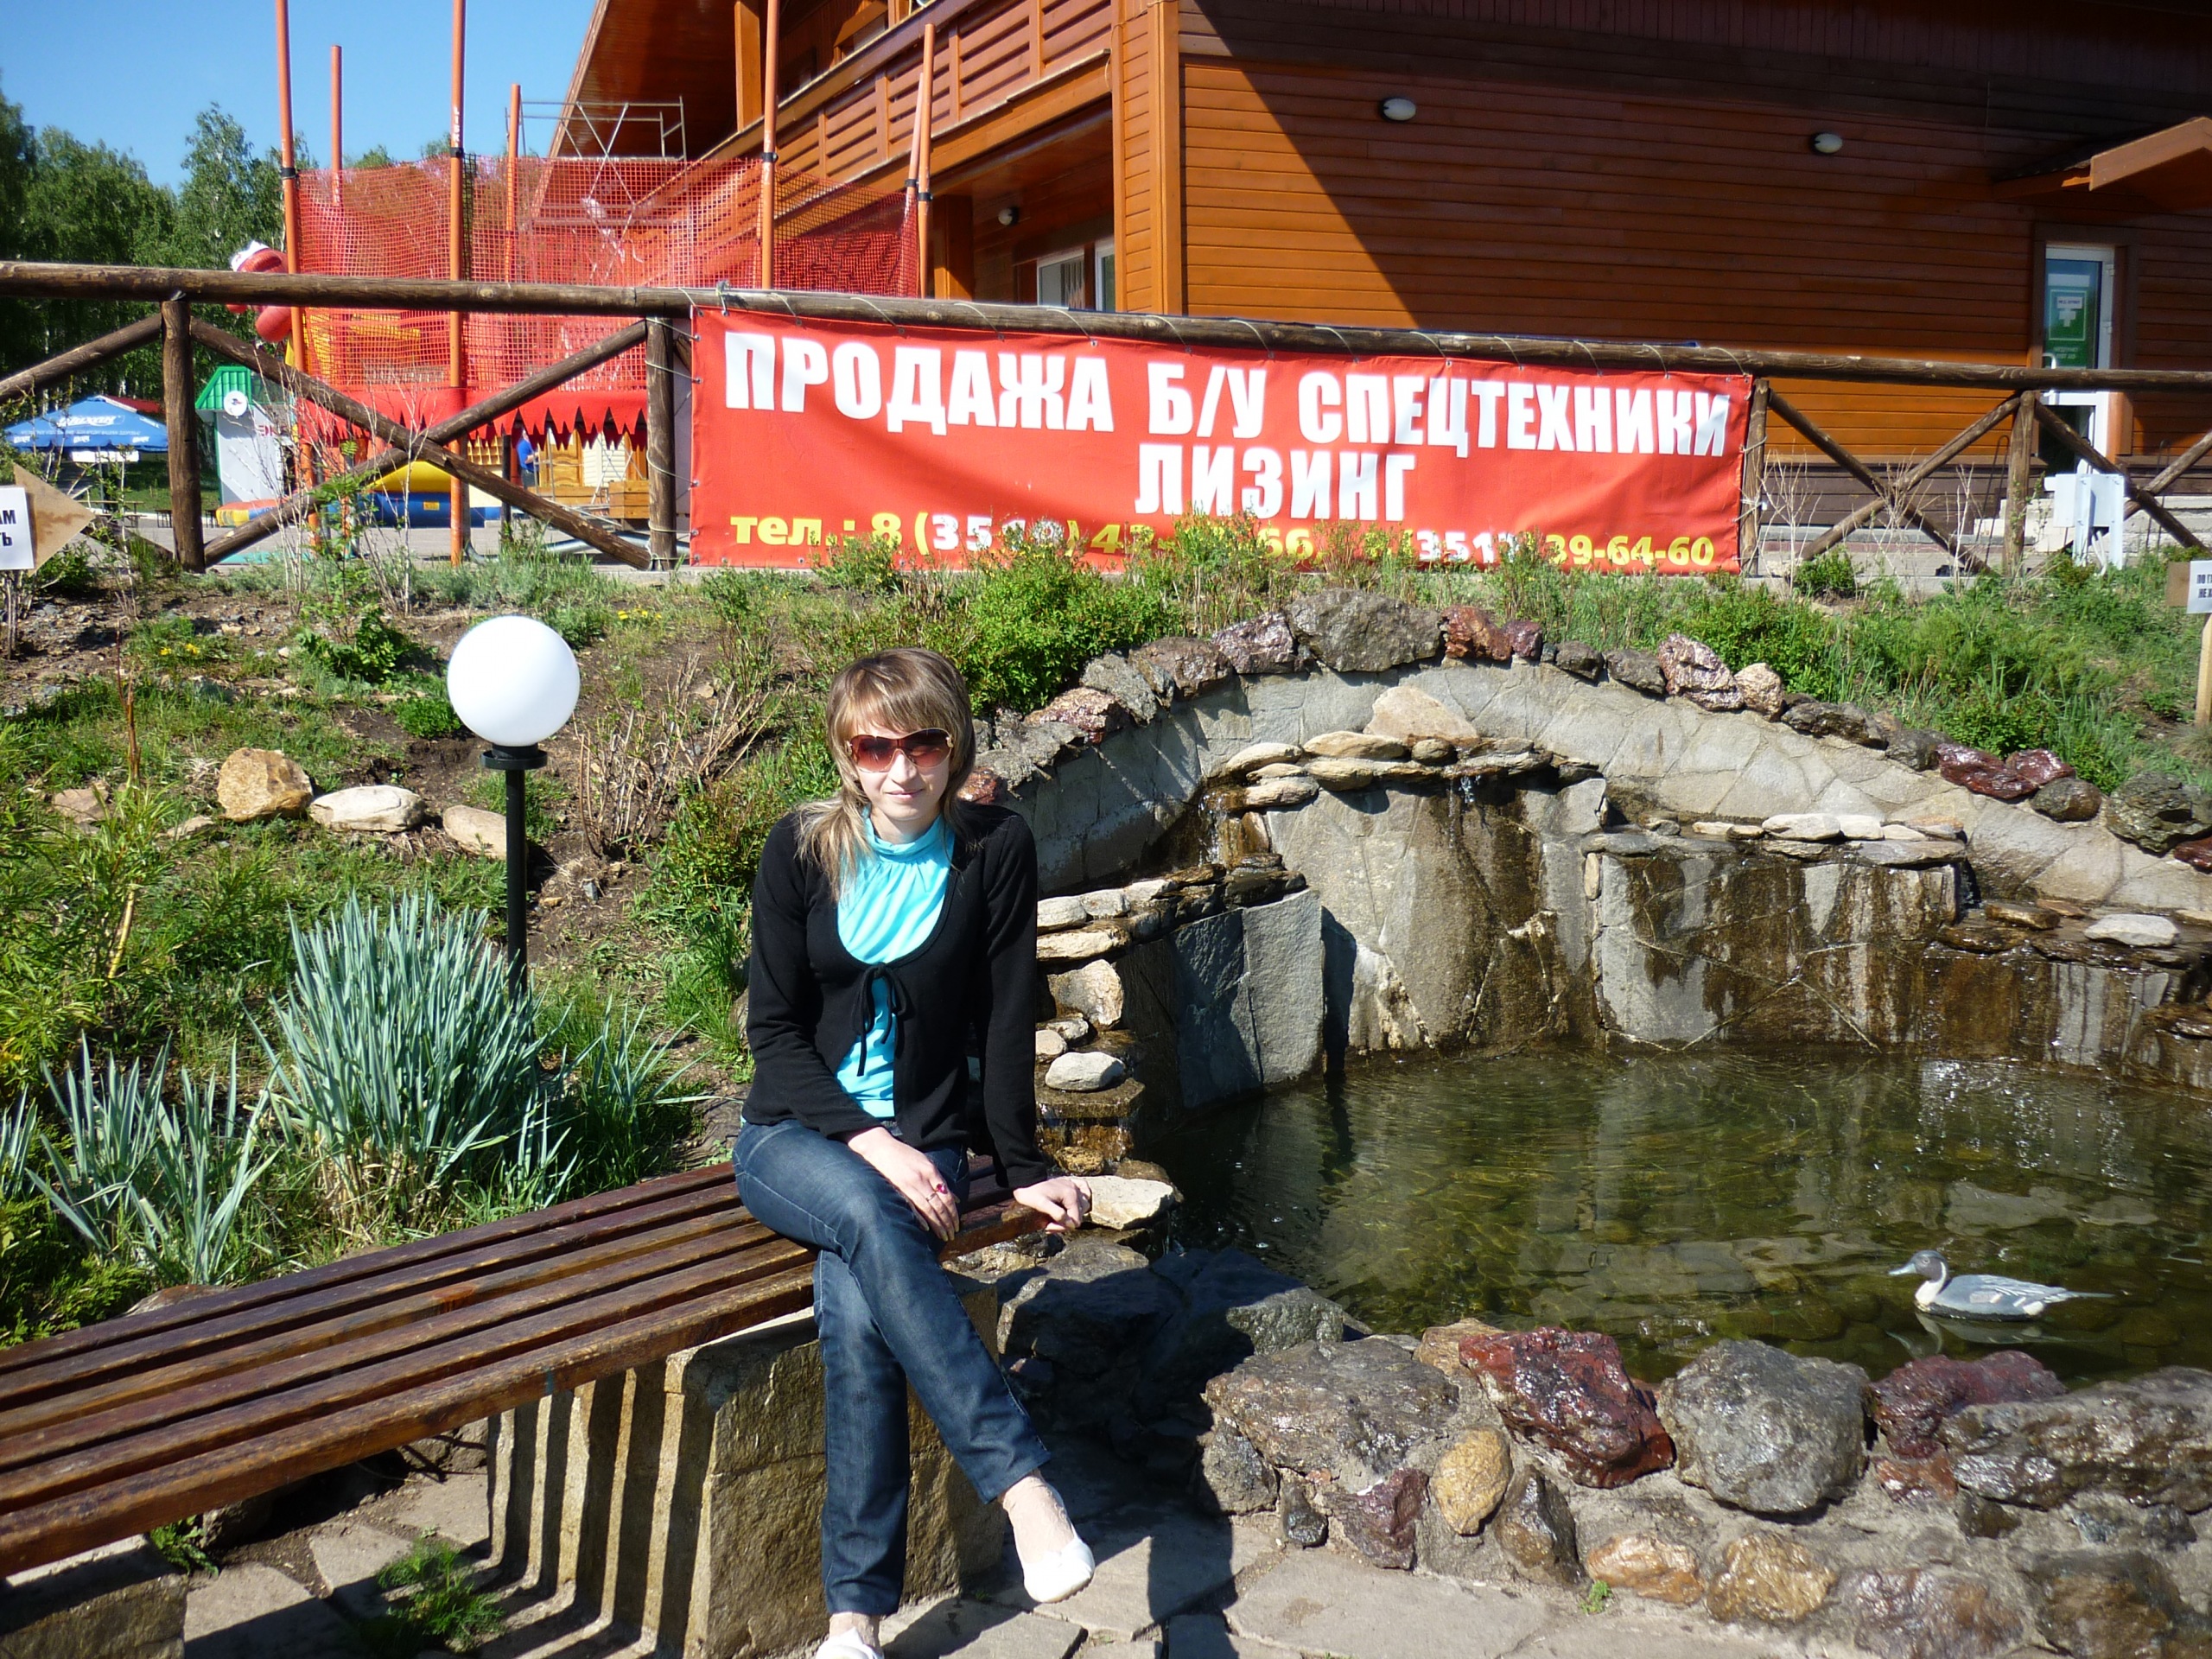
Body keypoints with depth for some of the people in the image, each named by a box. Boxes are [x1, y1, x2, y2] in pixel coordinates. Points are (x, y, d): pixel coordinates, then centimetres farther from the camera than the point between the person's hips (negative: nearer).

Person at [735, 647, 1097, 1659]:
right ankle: (1023, 1485, -38)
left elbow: (1006, 1023, -1)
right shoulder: (801, 850, -4)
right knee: (866, 1216, -36)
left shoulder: (995, 851, -5)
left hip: (922, 1141, 0)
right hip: (794, 1136, 0)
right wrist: (869, 1141, -16)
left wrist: (1023, 1170, -1)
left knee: (856, 1315, -30)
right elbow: (774, 1028, -4)